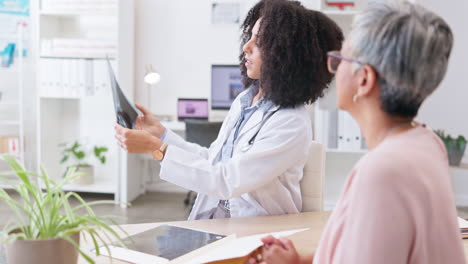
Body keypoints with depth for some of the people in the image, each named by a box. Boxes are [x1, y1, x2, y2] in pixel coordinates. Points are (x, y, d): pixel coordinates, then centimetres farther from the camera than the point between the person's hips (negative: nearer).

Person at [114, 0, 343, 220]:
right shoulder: (245, 100, 7)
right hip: (211, 222, 7)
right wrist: (161, 133, 8)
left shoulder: (292, 123, -18)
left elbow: (227, 181, -24)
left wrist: (156, 148, -23)